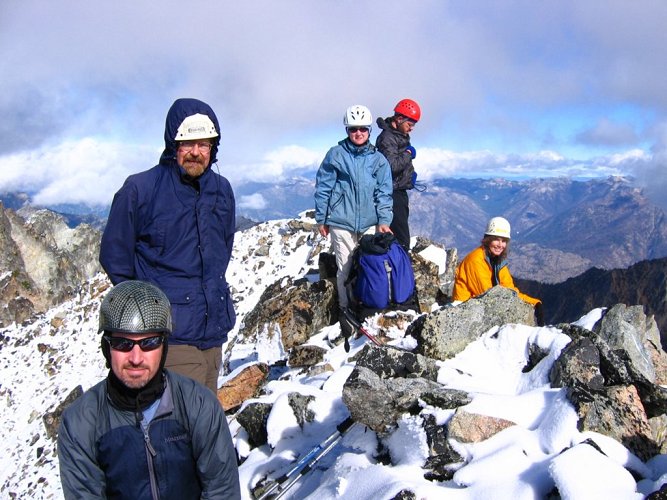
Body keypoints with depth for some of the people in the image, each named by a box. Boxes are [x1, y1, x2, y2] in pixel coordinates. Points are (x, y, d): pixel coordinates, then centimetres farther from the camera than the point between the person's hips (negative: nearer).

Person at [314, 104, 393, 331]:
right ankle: (345, 310, 17)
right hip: (342, 222, -2)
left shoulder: (378, 159, 6)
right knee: (345, 269, 2)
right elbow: (323, 187, 4)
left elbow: (384, 193, 6)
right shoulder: (336, 155, -1)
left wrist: (384, 221, -4)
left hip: (370, 224, 2)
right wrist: (321, 219, 4)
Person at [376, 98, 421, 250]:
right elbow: (392, 165, -31)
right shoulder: (387, 138, -17)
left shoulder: (401, 135, 14)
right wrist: (408, 153, -16)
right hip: (393, 193, -10)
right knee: (402, 239, -13)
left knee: (400, 235, 17)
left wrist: (411, 173, 12)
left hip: (400, 191, 10)